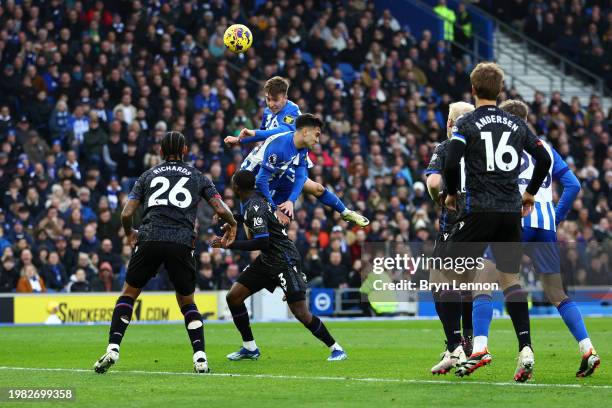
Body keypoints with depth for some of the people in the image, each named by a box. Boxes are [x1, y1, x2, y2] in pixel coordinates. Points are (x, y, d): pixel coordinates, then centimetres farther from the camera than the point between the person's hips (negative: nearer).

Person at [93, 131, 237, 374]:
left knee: (128, 293, 16)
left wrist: (129, 233, 35)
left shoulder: (148, 175, 19)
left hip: (150, 239, 0)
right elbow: (221, 209, 9)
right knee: (187, 302, 18)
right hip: (182, 243, 0)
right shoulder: (198, 177, 18)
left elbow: (126, 214, 14)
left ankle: (112, 349, 0)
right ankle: (200, 357, 1)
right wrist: (232, 225, 32)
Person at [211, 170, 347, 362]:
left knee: (301, 313, -14)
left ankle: (336, 349, 0)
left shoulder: (255, 207, -21)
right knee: (233, 297, 4)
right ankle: (249, 348, 13)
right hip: (267, 260, 10)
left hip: (284, 261, -10)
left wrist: (230, 245, -24)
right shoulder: (251, 200, 7)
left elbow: (262, 243, -27)